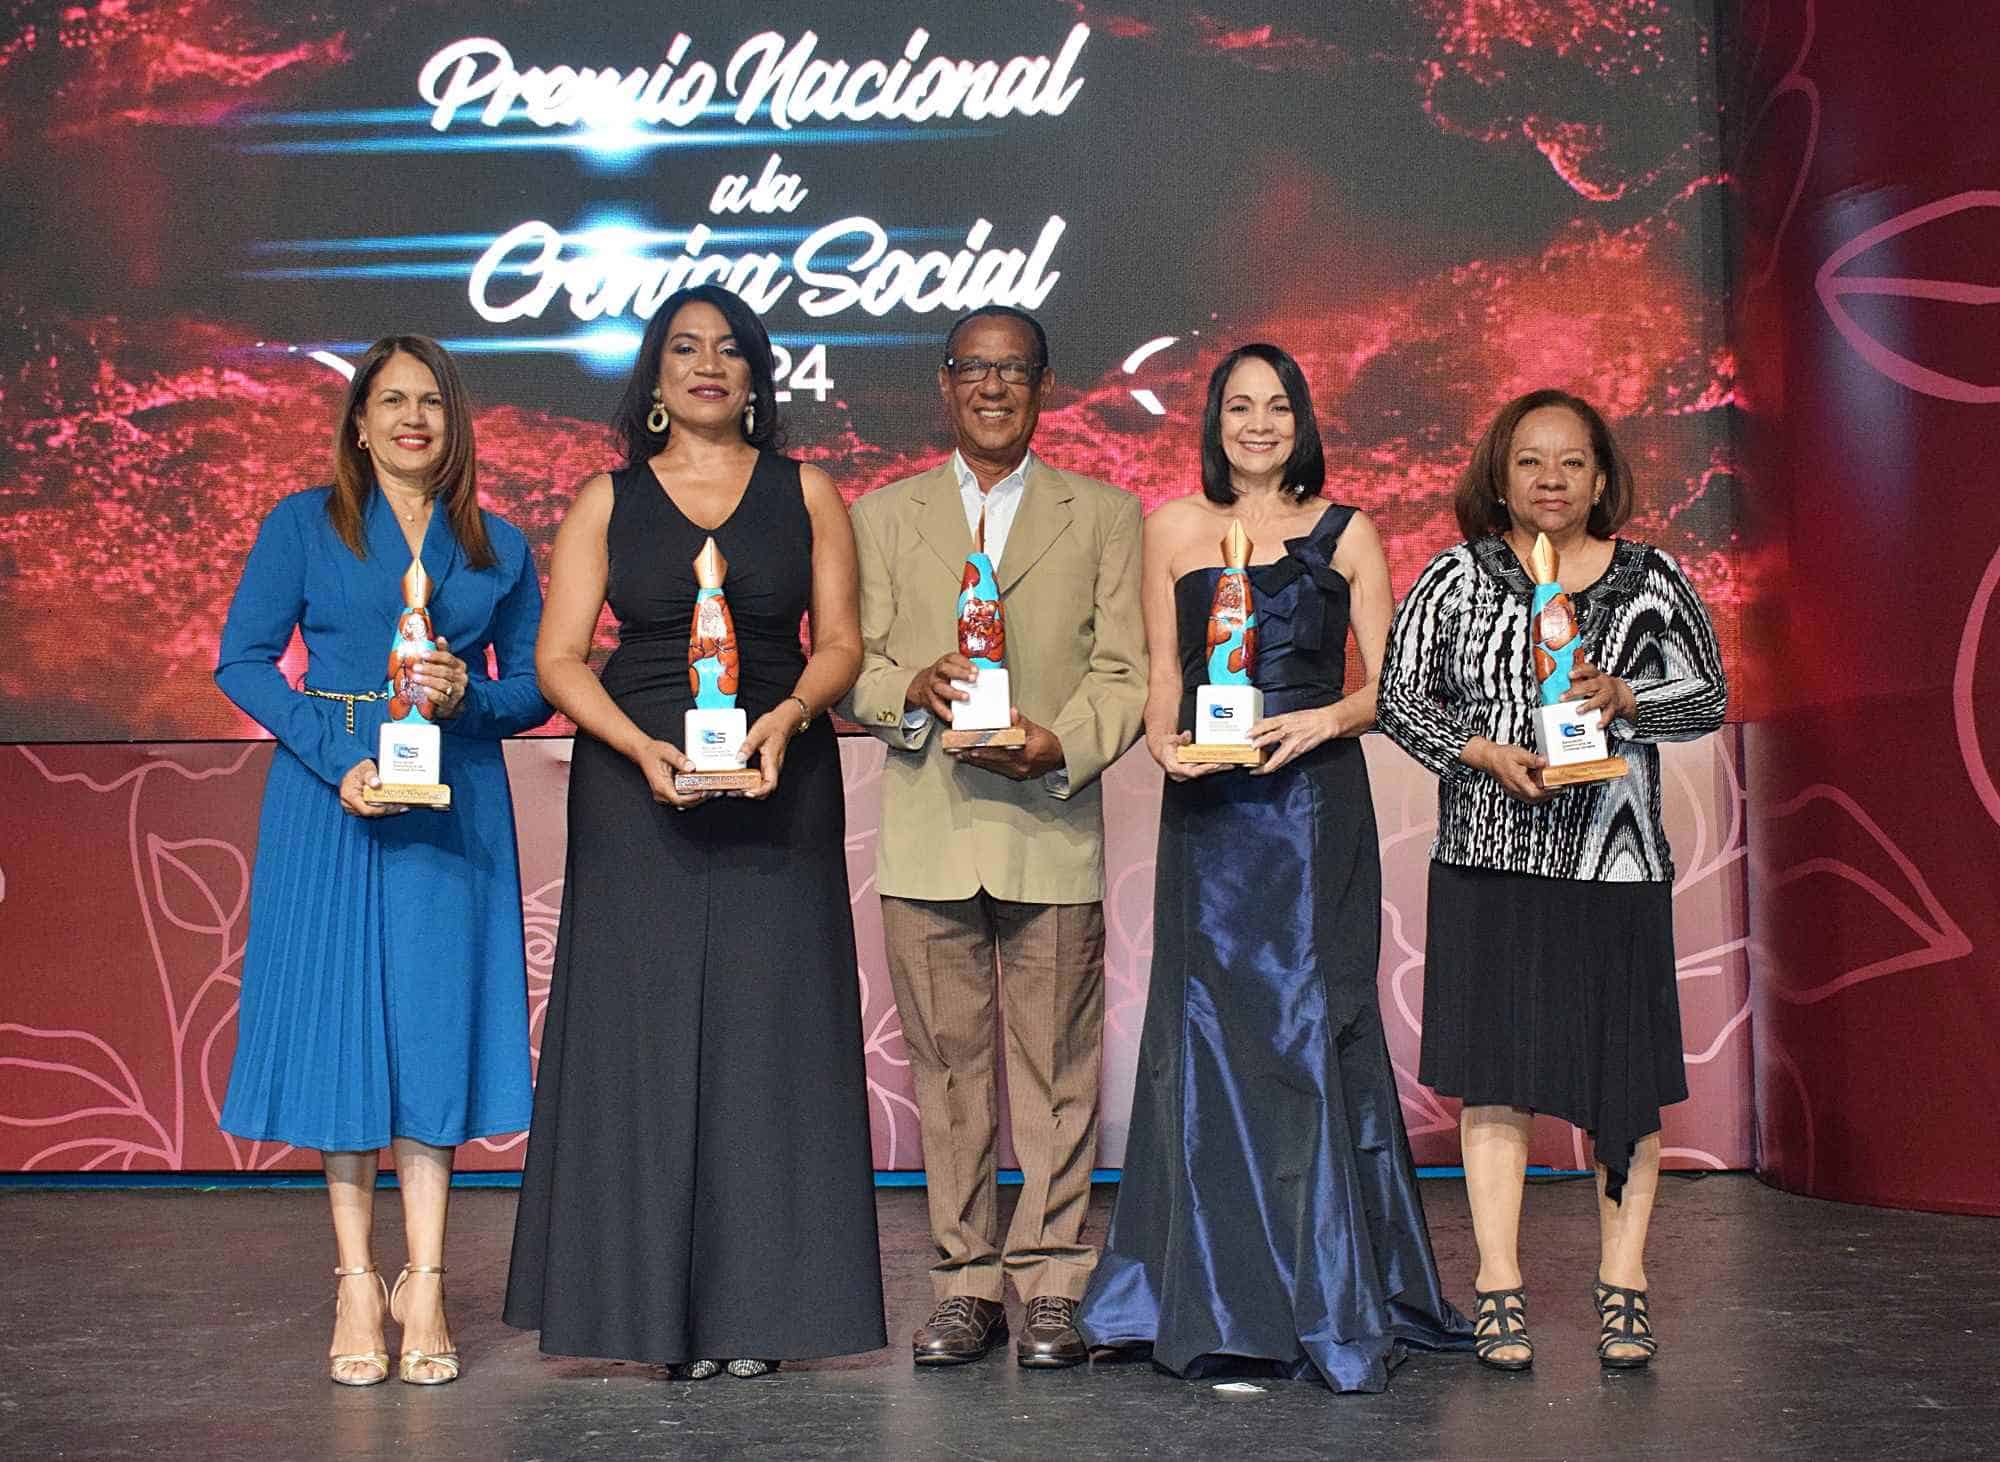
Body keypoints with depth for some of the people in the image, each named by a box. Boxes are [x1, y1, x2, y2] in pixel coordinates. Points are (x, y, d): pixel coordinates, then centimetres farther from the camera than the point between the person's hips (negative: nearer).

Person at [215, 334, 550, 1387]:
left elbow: (535, 688, 12)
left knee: (437, 1022, 0)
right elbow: (243, 659, -1)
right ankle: (357, 1283, 8)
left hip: (455, 808, 2)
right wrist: (337, 758, -13)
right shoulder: (303, 525, 5)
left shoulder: (498, 547, 11)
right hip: (328, 798, -1)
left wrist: (466, 694, -10)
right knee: (341, 1021, 0)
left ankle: (423, 1283, 6)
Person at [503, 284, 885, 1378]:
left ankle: (754, 1305, 3)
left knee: (767, 1028, -2)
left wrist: (787, 717, -15)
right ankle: (654, 1300, 3)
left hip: (778, 785, 0)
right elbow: (557, 657, 2)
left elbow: (840, 639, 5)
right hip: (632, 790, 0)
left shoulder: (806, 494, 10)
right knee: (644, 1027, -2)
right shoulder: (606, 502, 9)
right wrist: (643, 747, -14)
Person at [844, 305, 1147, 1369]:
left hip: (1053, 831, -1)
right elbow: (849, 669, 8)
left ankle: (1049, 1286, 10)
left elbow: (1124, 672, 4)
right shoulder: (883, 517, 14)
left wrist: (1062, 744, -14)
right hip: (927, 835, 1)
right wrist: (914, 687, -13)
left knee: (1055, 1068, 0)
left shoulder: (1105, 516, 11)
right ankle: (965, 1283, 13)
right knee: (947, 1068, 4)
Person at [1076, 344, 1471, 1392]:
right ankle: (1225, 1302, 8)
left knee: (1310, 1023, -3)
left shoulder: (1346, 534, 7)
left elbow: (1387, 682, 5)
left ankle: (1327, 1295, 7)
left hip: (1315, 804, -1)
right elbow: (1161, 673, 10)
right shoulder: (1175, 529, 11)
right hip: (1209, 810, 1)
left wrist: (1325, 720, -14)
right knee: (1212, 1029, 0)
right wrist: (1162, 739, -9)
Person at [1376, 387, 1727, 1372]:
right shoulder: (1459, 578, 5)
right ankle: (1500, 1286, 9)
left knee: (1625, 1072, 1)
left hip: (1615, 858, 1)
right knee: (1494, 1072, 0)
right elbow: (1399, 696, 3)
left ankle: (1622, 1287, 13)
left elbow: (1707, 695, 8)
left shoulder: (1651, 580, 7)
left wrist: (1626, 699, -11)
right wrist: (1485, 755, -11)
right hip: (1489, 860, 0)